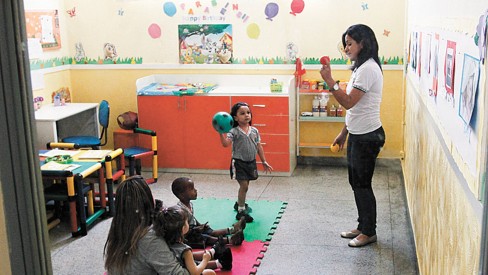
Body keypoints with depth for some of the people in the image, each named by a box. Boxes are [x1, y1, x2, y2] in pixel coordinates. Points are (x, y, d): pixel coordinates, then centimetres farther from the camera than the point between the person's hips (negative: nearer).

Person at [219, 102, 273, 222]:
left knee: (244, 185, 17)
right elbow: (226, 143, -25)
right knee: (244, 185, -9)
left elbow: (259, 147, 9)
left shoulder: (254, 131, 2)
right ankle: (240, 211, 2)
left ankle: (239, 203, 41)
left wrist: (264, 162, 12)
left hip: (251, 162, 5)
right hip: (239, 162, -5)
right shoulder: (234, 131, -12)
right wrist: (221, 133, -39)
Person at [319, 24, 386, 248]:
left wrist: (329, 81, -27)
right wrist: (344, 132, 19)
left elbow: (349, 102, -26)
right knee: (356, 181, 17)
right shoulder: (361, 67, 13)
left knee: (362, 184, 1)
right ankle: (363, 226, 30)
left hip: (367, 136, -10)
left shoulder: (368, 69, -19)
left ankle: (369, 232, 17)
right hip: (357, 135, 10)